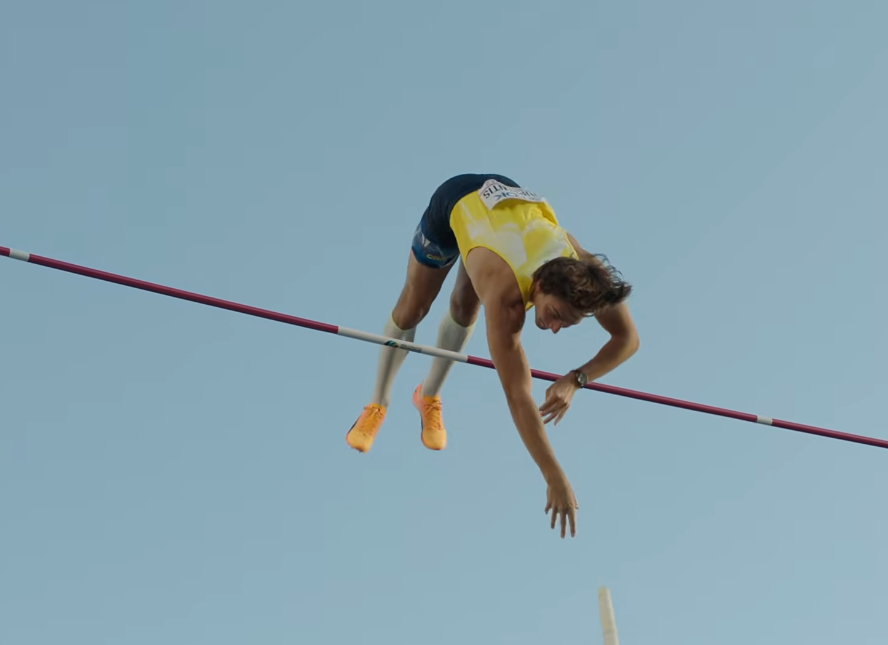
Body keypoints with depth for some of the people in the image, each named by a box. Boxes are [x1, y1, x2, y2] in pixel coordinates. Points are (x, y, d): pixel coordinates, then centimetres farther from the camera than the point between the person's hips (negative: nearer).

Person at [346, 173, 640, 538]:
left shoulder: (587, 274, -34)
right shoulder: (506, 297, -47)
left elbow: (629, 338, -18)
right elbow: (518, 397, -49)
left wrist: (575, 380, -34)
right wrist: (555, 479, -50)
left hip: (510, 197, 4)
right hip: (457, 200, -4)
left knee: (465, 310, 13)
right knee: (413, 307, 7)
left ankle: (429, 397, 35)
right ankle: (378, 404, 27)